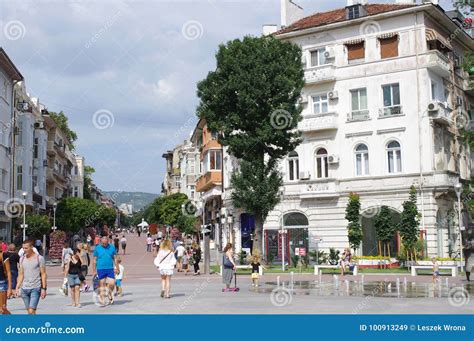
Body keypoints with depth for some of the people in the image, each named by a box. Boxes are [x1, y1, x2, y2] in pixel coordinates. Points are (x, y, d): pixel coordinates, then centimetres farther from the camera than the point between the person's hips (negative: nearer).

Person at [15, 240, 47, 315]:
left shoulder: (39, 258, -5)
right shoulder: (22, 259, 10)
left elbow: (43, 274, -4)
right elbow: (21, 274, 14)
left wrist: (43, 288, -10)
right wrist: (17, 288, 8)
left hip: (35, 288, -5)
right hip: (24, 288, 5)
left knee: (31, 311, -14)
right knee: (29, 311, 8)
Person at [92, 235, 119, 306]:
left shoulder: (112, 247, 4)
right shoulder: (97, 248, 1)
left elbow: (115, 258, 9)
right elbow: (94, 260, 4)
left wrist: (117, 268, 5)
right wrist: (94, 271, 1)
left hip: (110, 269, 1)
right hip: (101, 269, -1)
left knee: (112, 283, -8)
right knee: (102, 285, 3)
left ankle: (110, 295, 21)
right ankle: (102, 300, 11)